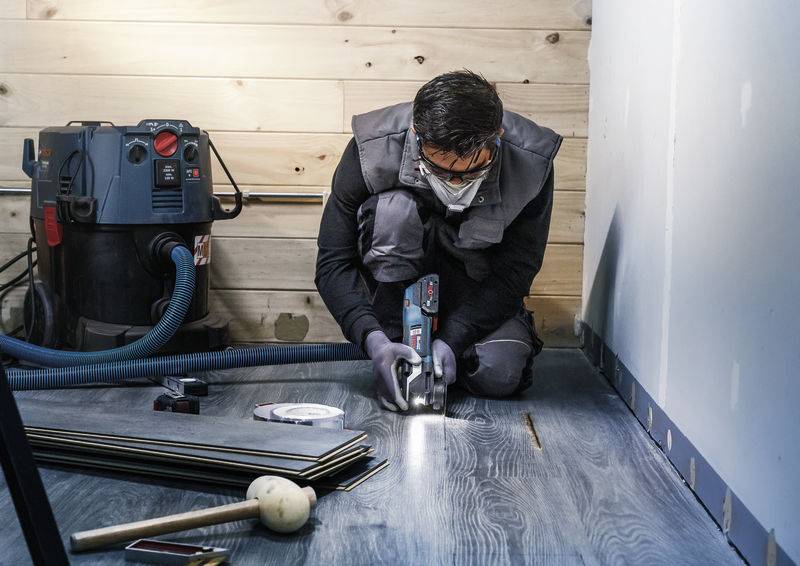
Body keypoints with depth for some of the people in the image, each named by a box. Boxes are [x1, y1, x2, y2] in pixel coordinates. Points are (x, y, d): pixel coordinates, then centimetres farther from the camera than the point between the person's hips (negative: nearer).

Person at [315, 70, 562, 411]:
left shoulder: (531, 162, -27)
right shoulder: (373, 149, -29)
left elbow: (515, 272, -19)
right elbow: (333, 263, -22)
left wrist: (452, 340, -30)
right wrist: (373, 339, -37)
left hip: (479, 286, 1)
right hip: (398, 282, -1)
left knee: (498, 376, -25)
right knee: (392, 210, -33)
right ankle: (396, 340, -16)